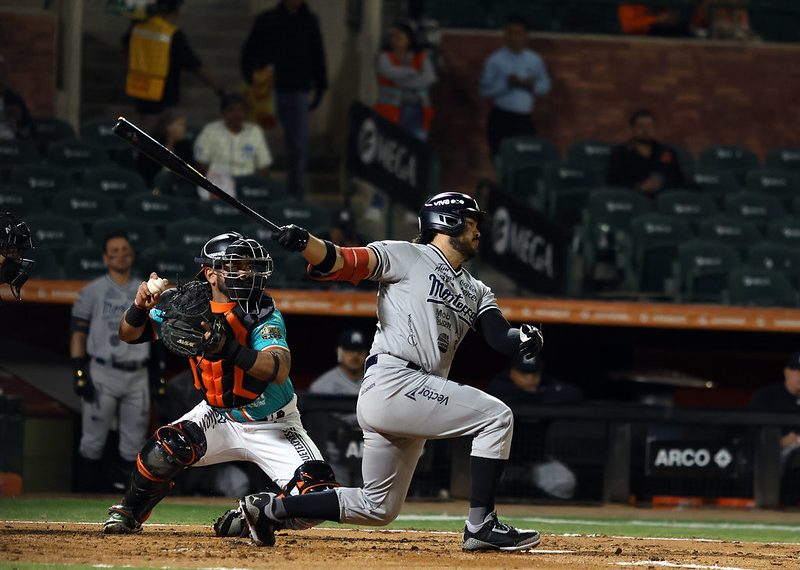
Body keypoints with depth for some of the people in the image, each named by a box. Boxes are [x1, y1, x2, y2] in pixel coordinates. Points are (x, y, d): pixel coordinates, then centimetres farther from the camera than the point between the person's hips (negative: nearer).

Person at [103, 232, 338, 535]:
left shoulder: (263, 313, -21)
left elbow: (279, 371, -38)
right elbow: (128, 334, -3)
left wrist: (227, 347, -52)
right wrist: (140, 307, -27)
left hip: (273, 427, -2)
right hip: (219, 415, 2)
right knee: (166, 450, -27)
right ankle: (127, 512, 2)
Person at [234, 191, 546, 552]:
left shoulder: (476, 292, 23)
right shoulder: (407, 257, 3)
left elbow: (500, 338, 10)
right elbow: (342, 264, -7)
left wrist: (524, 338, -13)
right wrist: (302, 242, -26)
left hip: (418, 395, 9)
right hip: (391, 383, -9)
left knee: (378, 509, 13)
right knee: (496, 417, -14)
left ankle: (270, 509, 22)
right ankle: (481, 526, -12)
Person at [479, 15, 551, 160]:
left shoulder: (535, 60, 12)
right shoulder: (495, 60, 1)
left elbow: (545, 86, 14)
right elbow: (485, 90, -5)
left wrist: (532, 85, -7)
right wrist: (506, 83, -18)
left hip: (525, 119, 3)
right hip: (501, 119, -3)